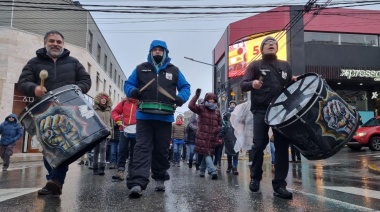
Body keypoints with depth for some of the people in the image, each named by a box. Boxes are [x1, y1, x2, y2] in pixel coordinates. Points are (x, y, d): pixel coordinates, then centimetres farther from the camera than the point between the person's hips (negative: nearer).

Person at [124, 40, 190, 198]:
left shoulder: (174, 70, 13)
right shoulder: (141, 68, 12)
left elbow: (185, 87, 14)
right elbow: (128, 84, 14)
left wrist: (181, 98, -8)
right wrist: (133, 91, -10)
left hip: (165, 117, 1)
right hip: (144, 116, -1)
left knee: (161, 149, 9)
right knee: (142, 148, -9)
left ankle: (160, 178, 26)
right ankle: (137, 183, -14)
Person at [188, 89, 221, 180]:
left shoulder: (217, 111, 13)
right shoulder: (201, 108, 1)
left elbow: (220, 124, 21)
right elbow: (191, 106, -16)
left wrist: (218, 129, 1)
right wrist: (196, 96, -25)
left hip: (212, 137, 4)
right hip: (202, 136, -4)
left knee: (207, 154, 10)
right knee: (206, 154, -12)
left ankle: (202, 170, 24)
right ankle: (213, 171, -15)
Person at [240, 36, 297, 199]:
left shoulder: (285, 66, 19)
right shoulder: (255, 65, 8)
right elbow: (242, 85, -2)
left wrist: (294, 81, 1)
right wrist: (252, 83, -24)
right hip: (261, 110, -3)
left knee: (282, 146, -2)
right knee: (259, 144, -4)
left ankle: (279, 185, 5)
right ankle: (255, 177, 18)